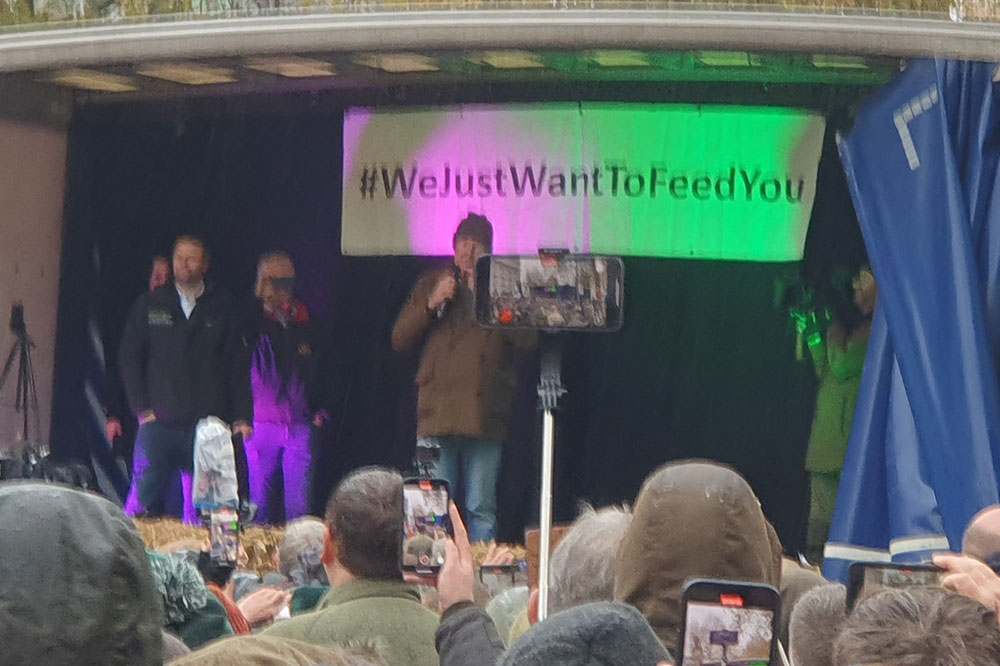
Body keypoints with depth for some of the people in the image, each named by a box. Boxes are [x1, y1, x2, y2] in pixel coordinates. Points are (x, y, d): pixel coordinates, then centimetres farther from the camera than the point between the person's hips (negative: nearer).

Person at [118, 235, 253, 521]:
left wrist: (242, 417, 0)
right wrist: (141, 408, 1)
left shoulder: (221, 308, 9)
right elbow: (128, 358, 10)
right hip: (158, 422, 0)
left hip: (208, 423, 0)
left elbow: (238, 366, 8)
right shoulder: (150, 304, 10)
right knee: (145, 500, -7)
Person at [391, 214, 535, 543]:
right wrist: (431, 304, -2)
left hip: (484, 416, -1)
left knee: (481, 509, -1)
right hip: (437, 413, 1)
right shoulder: (431, 283, 17)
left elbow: (527, 339, -2)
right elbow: (399, 339, 12)